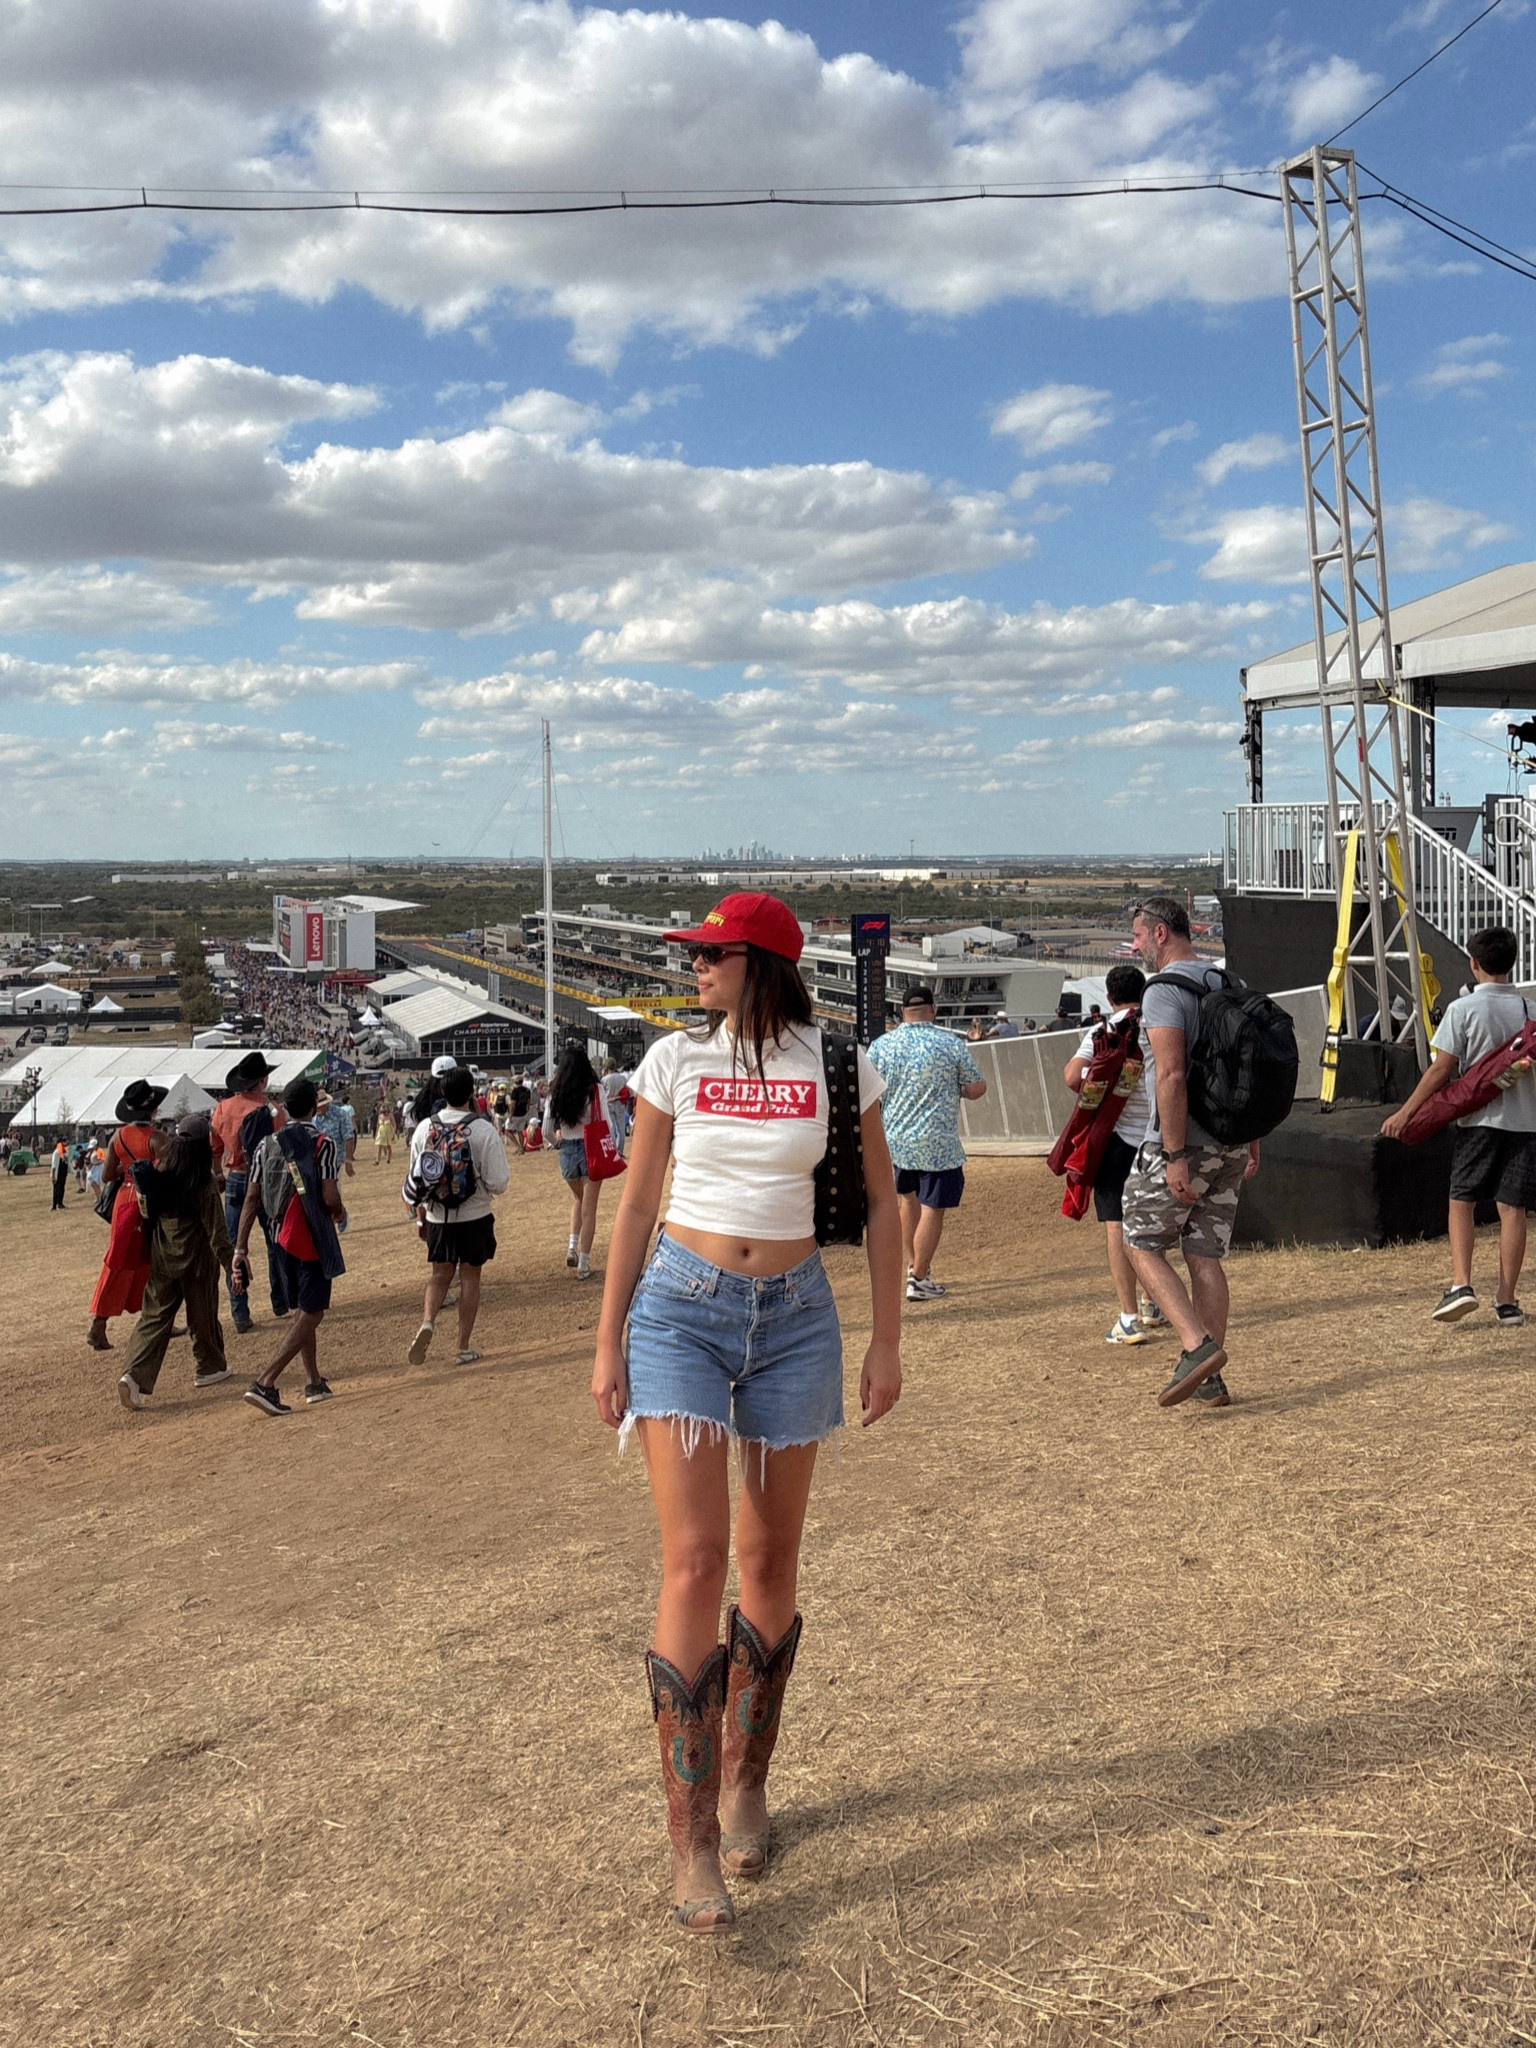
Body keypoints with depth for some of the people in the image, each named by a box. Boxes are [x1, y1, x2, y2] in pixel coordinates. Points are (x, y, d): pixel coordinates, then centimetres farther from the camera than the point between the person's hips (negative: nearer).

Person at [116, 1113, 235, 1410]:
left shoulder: (158, 1176, -3)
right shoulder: (205, 1184, -17)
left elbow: (148, 1214, 8)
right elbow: (216, 1231, -16)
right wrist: (232, 1263, -12)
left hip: (161, 1259, 4)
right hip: (196, 1261, -4)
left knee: (153, 1317, 6)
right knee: (202, 1315, 14)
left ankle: (135, 1375, -10)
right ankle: (209, 1368, 32)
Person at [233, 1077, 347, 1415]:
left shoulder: (266, 1146, 4)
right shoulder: (322, 1144, -12)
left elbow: (252, 1199, -1)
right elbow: (330, 1197, -19)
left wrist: (240, 1249, -2)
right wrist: (340, 1212, 5)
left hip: (282, 1238, 6)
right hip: (312, 1239, -6)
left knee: (302, 1311, 20)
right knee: (311, 1315, -3)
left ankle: (314, 1382, 25)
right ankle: (264, 1383, -16)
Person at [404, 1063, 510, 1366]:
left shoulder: (424, 1128, -3)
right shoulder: (483, 1130, -14)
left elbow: (415, 1180, 5)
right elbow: (497, 1182, -15)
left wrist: (421, 1217, 17)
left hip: (437, 1217, 3)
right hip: (475, 1216, -3)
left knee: (439, 1275, 16)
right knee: (470, 1276, 9)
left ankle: (427, 1322, -9)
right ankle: (465, 1347, 14)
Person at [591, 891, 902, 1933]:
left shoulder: (838, 1065, 0)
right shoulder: (674, 1058, 0)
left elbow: (881, 1204, 6)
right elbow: (636, 1204, 5)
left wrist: (887, 1341, 3)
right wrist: (608, 1343, 3)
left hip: (795, 1315, 1)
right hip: (681, 1309, -1)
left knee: (771, 1562, 9)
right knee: (695, 1557, -10)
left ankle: (745, 1784, 30)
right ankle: (692, 1843, -4)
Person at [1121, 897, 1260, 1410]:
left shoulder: (1164, 991, -13)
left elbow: (1171, 1076, -22)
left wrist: (1176, 1156, -21)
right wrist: (1252, 1144, 20)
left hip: (1183, 1143, -8)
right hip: (1231, 1145, 8)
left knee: (1143, 1246, 4)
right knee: (1206, 1257, 10)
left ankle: (1198, 1346, -11)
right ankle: (1209, 1378, 11)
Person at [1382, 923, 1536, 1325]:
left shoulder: (1462, 1009, -6)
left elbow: (1441, 1070, -8)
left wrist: (1406, 1112, -4)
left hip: (1479, 1119, -3)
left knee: (1462, 1200, 6)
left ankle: (1461, 1285, -9)